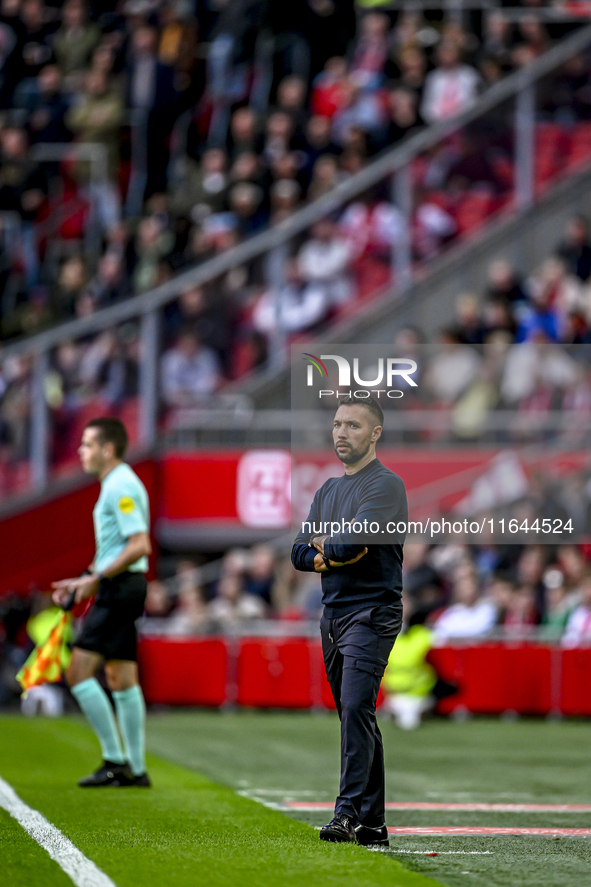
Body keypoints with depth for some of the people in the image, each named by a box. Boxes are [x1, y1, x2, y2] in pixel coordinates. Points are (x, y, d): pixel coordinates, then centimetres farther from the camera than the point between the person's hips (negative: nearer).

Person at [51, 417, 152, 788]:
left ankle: (115, 760, -10)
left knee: (79, 671, -10)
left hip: (120, 589, -10)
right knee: (122, 679, 11)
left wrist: (97, 578, -20)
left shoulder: (121, 487, -15)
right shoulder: (117, 485, 17)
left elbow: (140, 546, -23)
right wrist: (81, 581, 19)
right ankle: (136, 768, 12)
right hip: (122, 589, 10)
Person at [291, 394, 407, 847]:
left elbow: (348, 543, -20)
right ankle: (372, 824, 11)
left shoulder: (386, 484, -7)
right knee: (356, 717, 8)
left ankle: (350, 811, -24)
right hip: (334, 615, 8)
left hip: (372, 612, -8)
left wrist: (326, 544, 1)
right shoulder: (329, 490, 19)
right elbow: (300, 552, 15)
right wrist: (328, 556, -5)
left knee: (357, 708, -19)